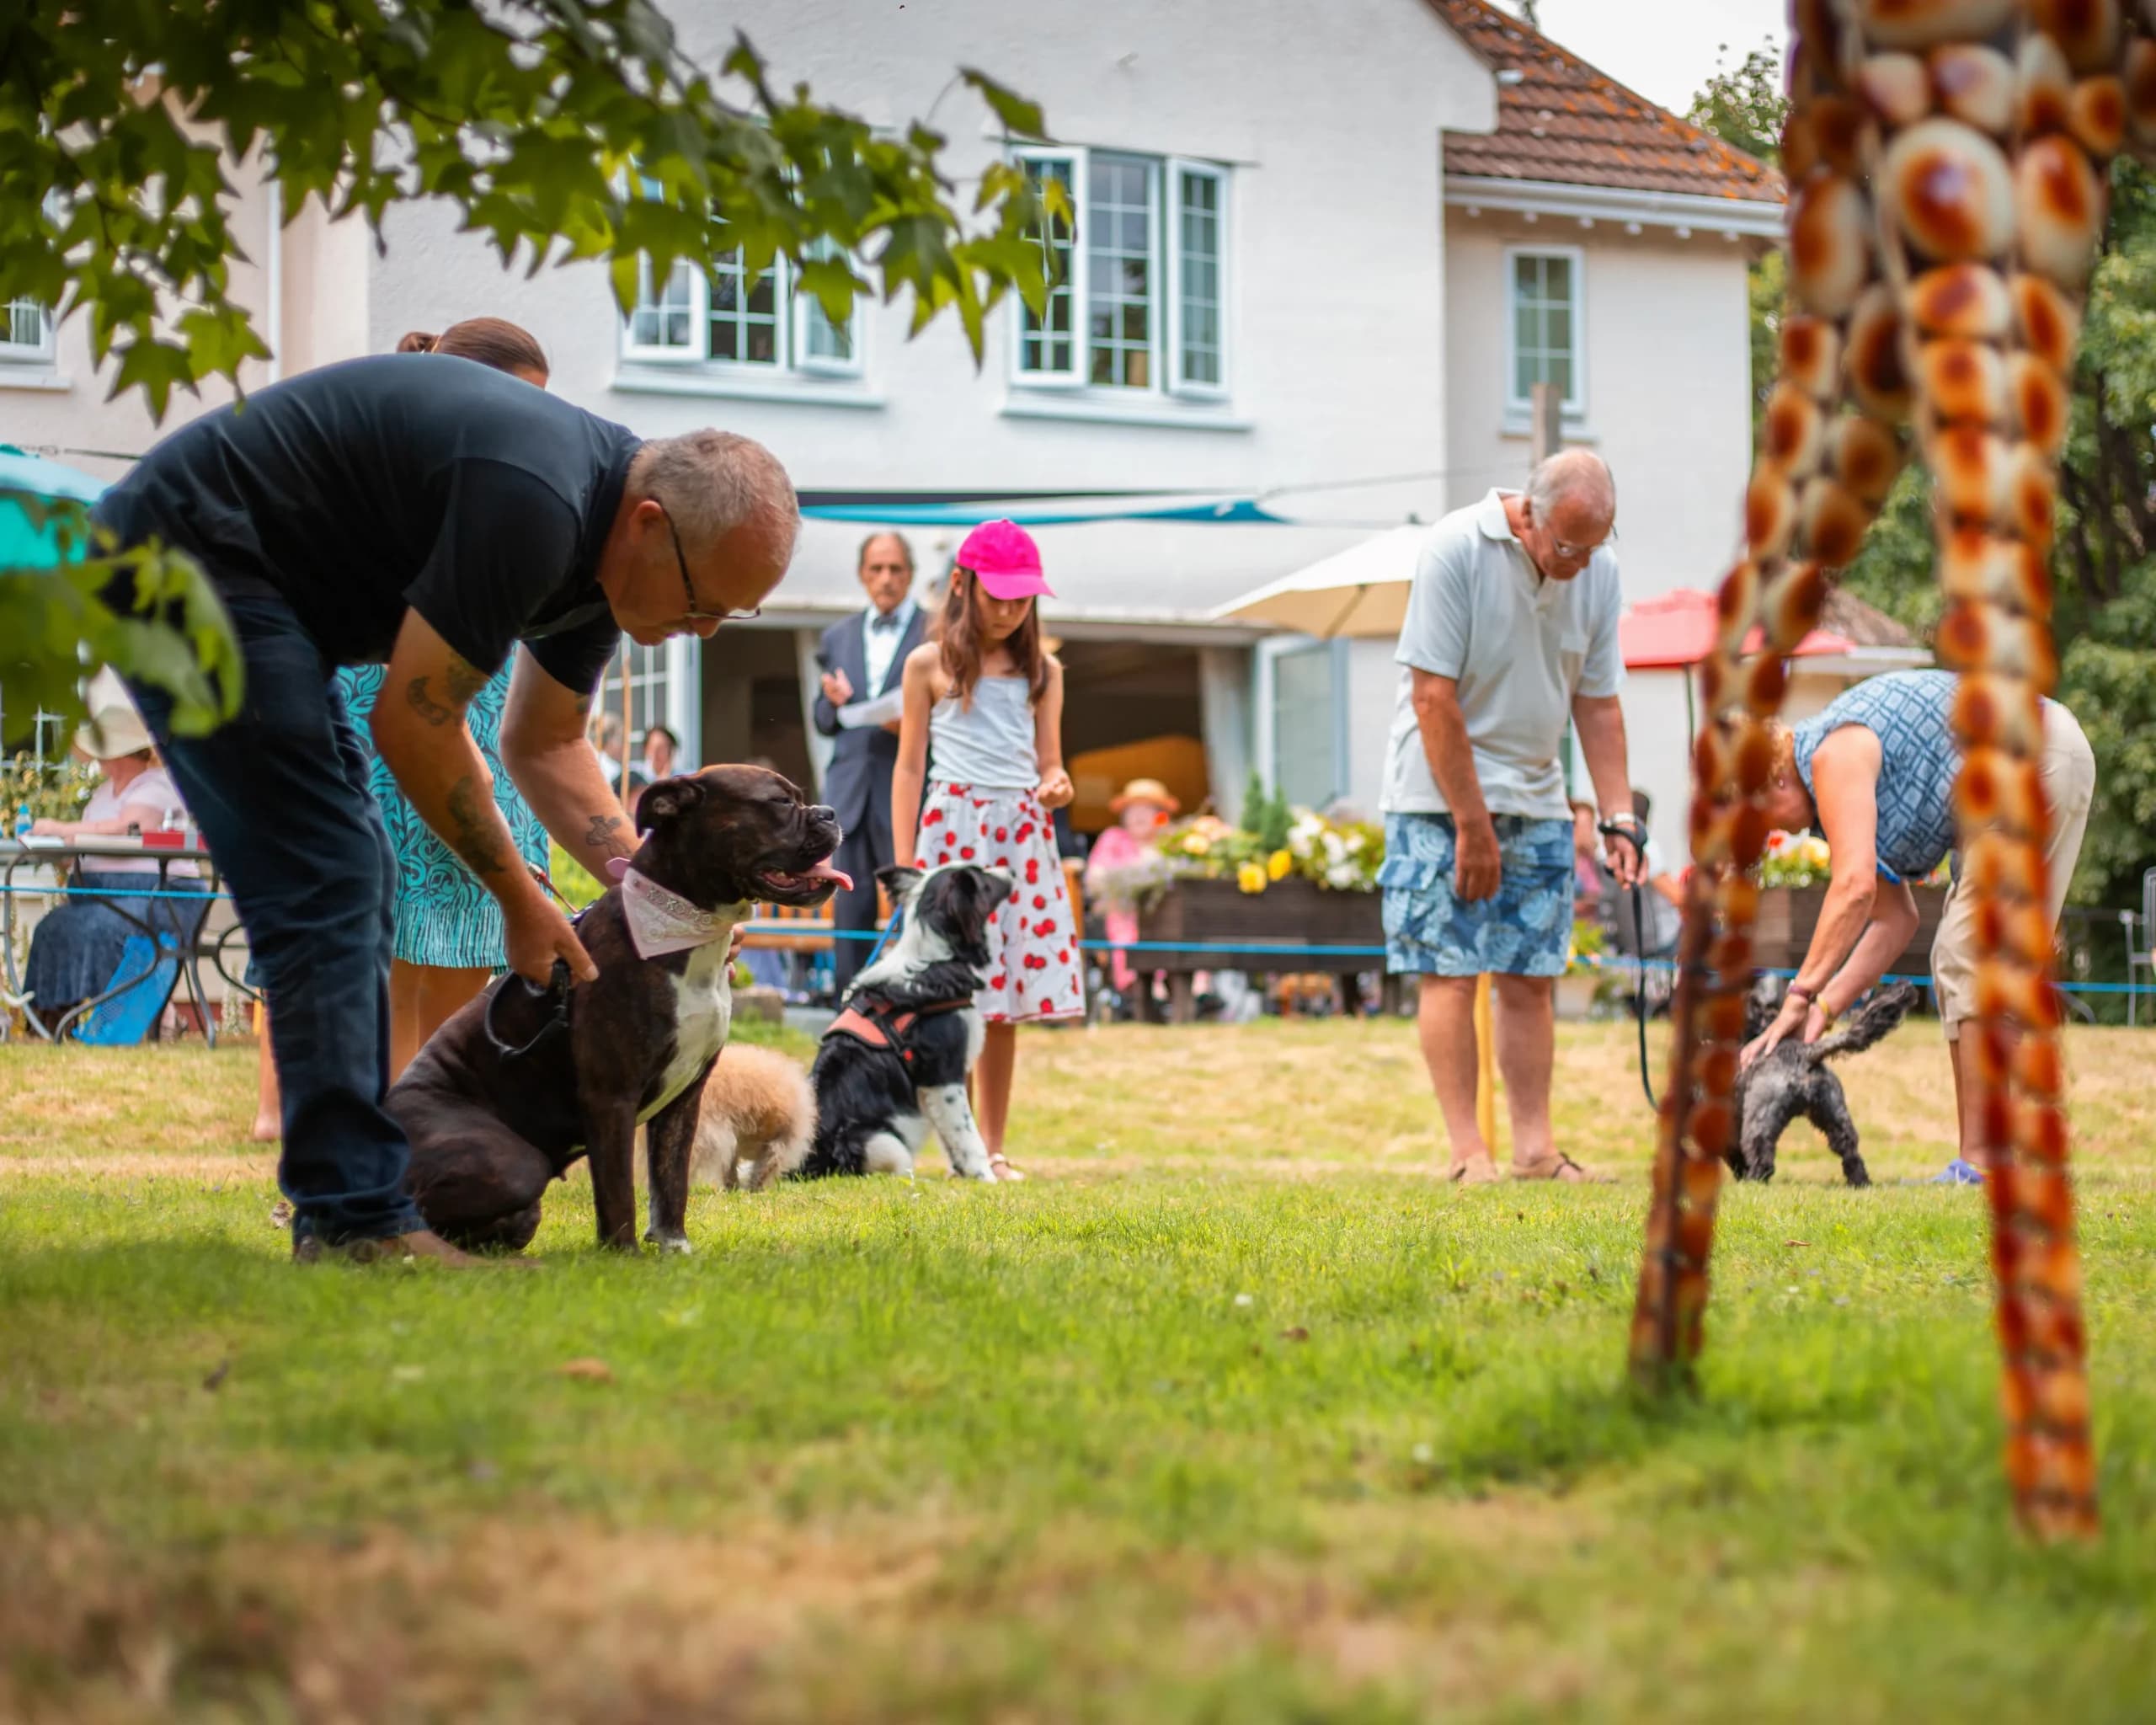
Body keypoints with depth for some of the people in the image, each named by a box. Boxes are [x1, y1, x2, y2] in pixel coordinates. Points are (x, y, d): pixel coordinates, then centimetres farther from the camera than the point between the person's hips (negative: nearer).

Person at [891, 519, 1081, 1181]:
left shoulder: (1041, 671, 12)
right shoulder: (930, 665, 3)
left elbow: (1048, 762, 15)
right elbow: (910, 765, 3)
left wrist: (1057, 786, -10)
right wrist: (905, 867, -2)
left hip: (1022, 832, 3)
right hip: (954, 824, -3)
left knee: (1007, 1001, 2)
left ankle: (993, 1148, 9)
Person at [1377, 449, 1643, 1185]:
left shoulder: (1598, 572, 0)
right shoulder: (1454, 550, -17)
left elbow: (1597, 705, 8)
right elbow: (1434, 697, -17)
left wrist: (1619, 818, 1)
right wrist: (1472, 827, -16)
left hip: (1536, 802, 5)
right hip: (1441, 798, -5)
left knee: (1530, 978, 2)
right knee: (1450, 973, -8)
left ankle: (1534, 1147, 4)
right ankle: (1468, 1153, -6)